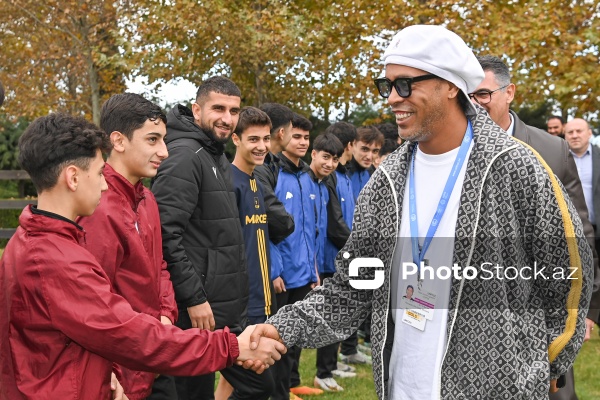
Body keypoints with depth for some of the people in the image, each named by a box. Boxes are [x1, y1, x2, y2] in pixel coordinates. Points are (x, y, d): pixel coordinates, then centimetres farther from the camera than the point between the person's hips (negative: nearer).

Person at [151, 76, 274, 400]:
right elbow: (166, 233, -23)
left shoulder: (218, 158, 16)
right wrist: (193, 298, -21)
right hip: (199, 311, -10)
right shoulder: (184, 157, -15)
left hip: (229, 308, 10)